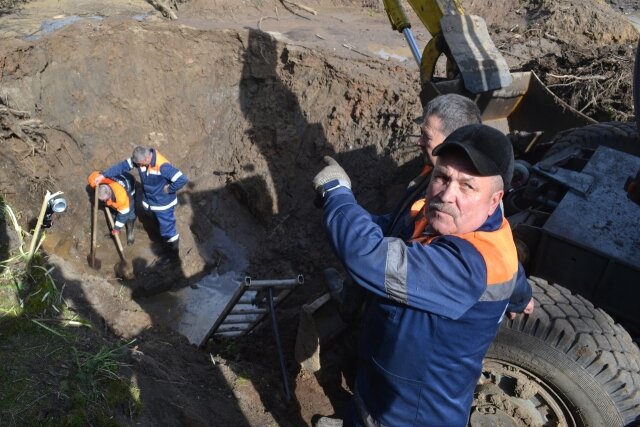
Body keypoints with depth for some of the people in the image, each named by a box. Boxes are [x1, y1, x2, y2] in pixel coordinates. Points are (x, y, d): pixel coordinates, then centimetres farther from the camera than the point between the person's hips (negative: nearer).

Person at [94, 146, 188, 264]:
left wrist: (169, 189, -26)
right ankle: (166, 242, 53)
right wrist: (104, 175, -11)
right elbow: (123, 165, -7)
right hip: (152, 201, 7)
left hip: (163, 204, -7)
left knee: (167, 229, 8)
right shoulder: (141, 158, -14)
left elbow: (182, 179, -40)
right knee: (161, 225, 29)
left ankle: (173, 254, 26)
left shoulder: (162, 166, -36)